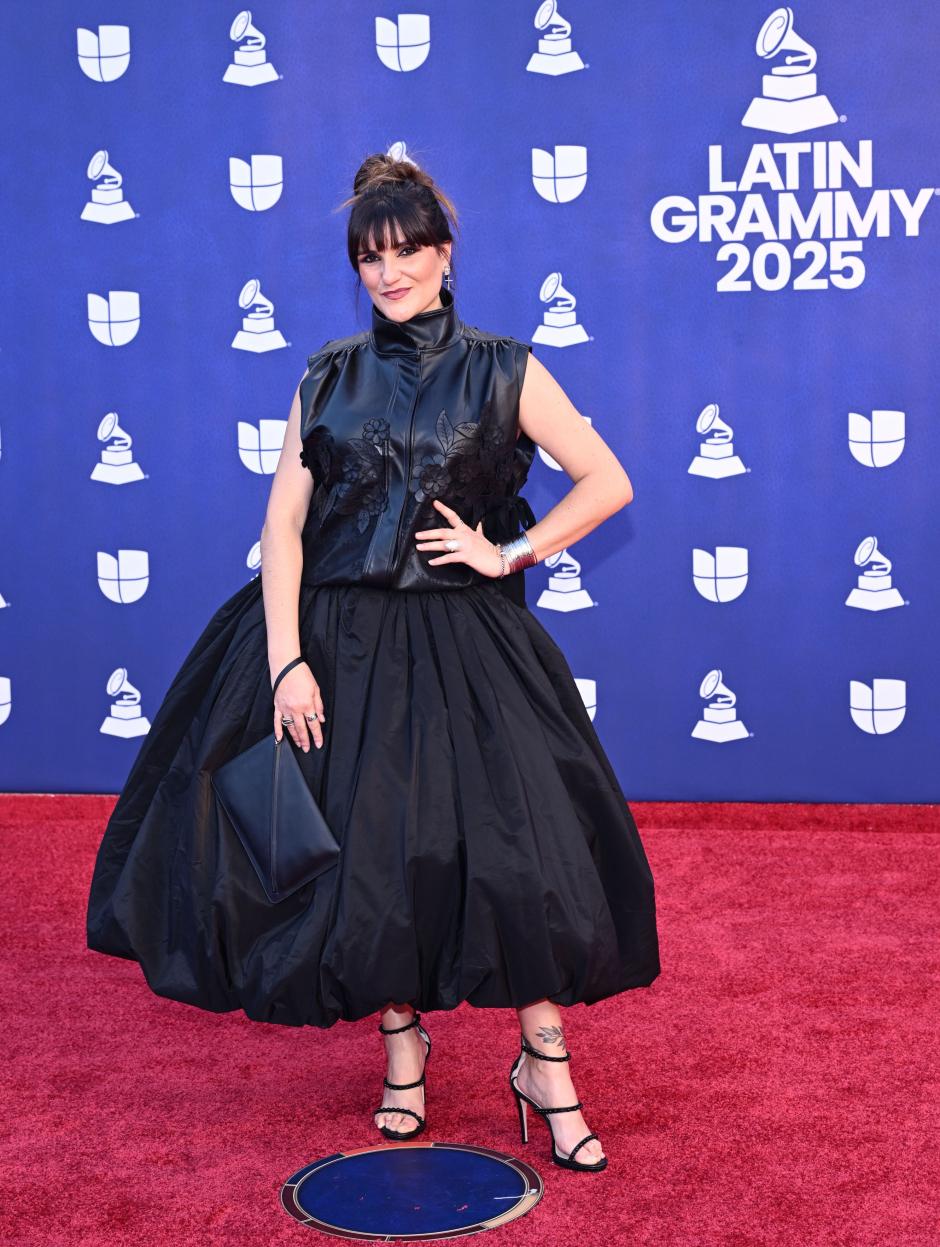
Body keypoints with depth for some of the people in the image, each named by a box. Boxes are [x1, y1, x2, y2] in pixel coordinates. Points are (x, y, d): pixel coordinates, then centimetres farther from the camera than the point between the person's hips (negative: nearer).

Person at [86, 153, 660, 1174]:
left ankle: (546, 1069, 8)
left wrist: (509, 554, -5)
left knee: (518, 847, -8)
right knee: (370, 853, 5)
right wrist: (285, 660, -8)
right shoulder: (329, 379, 7)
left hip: (465, 647, -2)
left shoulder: (502, 372, 2)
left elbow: (609, 483, 2)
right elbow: (282, 523, 1)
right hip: (342, 642, 2)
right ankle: (403, 1052, 26)